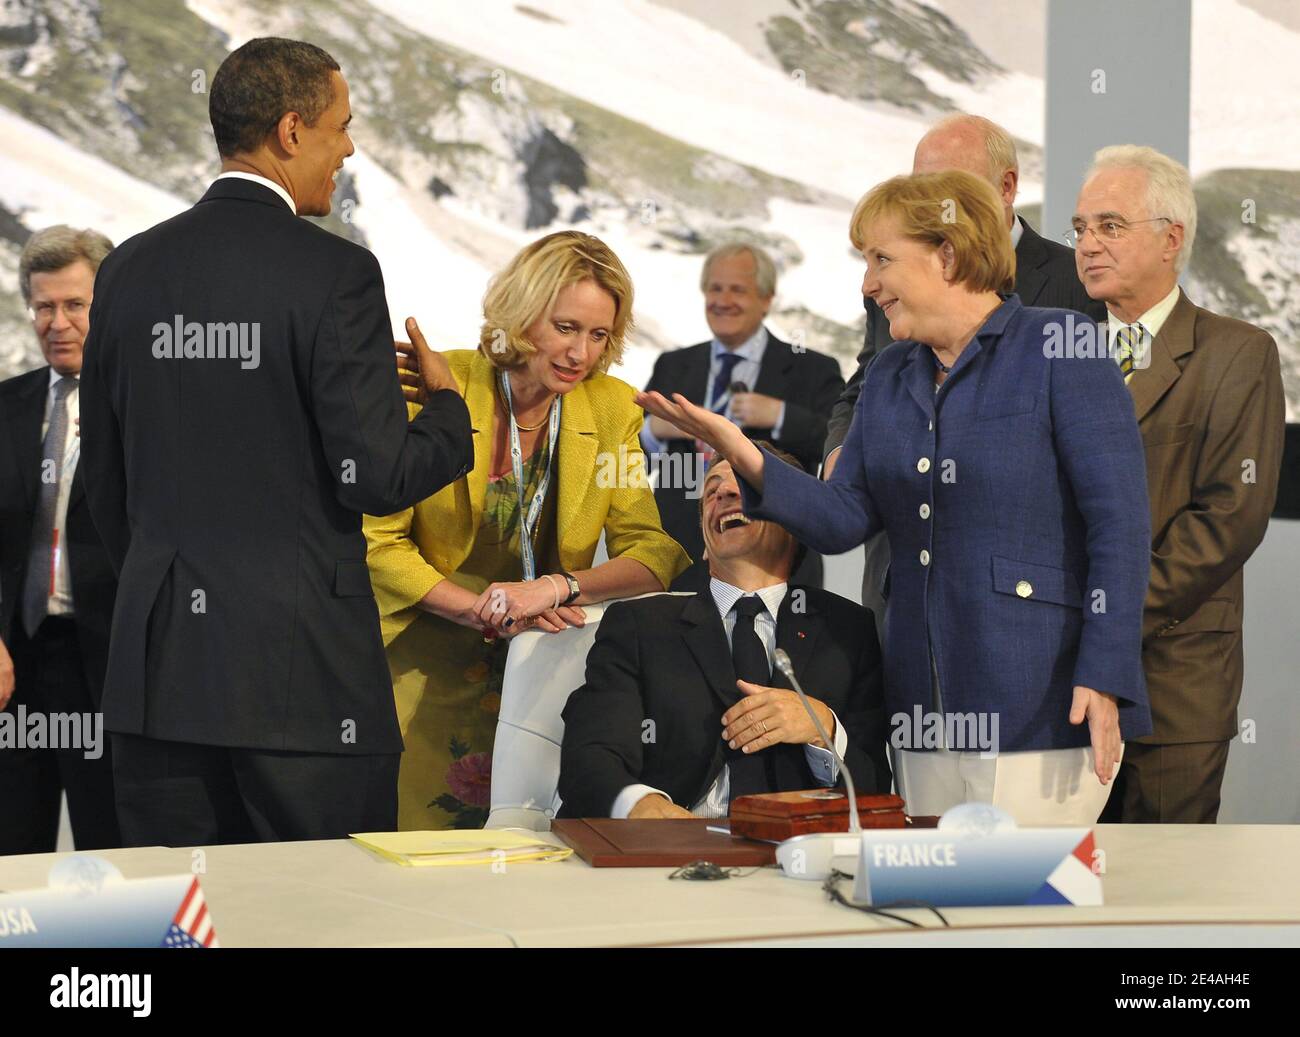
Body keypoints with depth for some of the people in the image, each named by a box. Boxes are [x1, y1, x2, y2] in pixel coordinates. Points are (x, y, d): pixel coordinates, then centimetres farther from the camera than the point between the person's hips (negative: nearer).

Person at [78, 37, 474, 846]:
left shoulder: (130, 269, 8)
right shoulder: (334, 273, -10)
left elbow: (105, 483, 14)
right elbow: (377, 477, -13)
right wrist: (448, 407, 7)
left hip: (159, 664, 6)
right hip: (303, 668, -5)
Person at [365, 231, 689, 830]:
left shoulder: (615, 410, 0)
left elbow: (655, 553, -6)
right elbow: (377, 540, -7)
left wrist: (560, 587, -23)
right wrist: (485, 612, -18)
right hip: (430, 679, -2)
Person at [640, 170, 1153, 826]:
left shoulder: (1060, 351, -4)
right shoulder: (889, 379, 17)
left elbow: (1120, 524, -10)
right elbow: (844, 518, 7)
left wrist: (1102, 678, -17)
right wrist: (744, 457, -10)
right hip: (925, 712, 7)